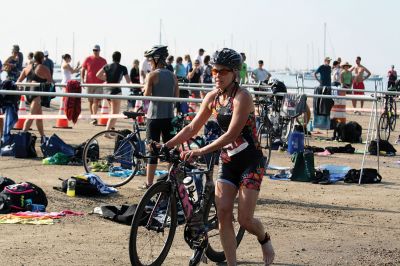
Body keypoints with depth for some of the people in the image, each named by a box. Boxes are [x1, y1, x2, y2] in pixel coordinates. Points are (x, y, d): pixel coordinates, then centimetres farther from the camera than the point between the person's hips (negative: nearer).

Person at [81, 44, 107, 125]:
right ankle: (92, 117, 21)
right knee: (91, 101, 10)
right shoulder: (88, 59, 4)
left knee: (96, 101, -13)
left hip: (99, 84, -1)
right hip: (89, 83, 1)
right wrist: (83, 80, -4)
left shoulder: (103, 61, 5)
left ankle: (94, 118, -19)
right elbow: (83, 70, 7)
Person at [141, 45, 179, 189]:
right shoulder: (173, 76, 7)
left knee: (152, 150, -1)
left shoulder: (152, 75, -9)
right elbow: (177, 96, 9)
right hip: (169, 116, 5)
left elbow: (147, 96, -12)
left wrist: (145, 88, 7)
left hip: (155, 115, -5)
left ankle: (149, 182, 0)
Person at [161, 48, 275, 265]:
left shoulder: (242, 97, -18)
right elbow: (192, 128, 8)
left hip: (250, 161, -6)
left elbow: (231, 135, -25)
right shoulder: (213, 97, 3)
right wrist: (167, 145, -2)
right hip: (227, 160, 6)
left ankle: (264, 240, 26)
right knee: (223, 214, -6)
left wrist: (200, 151, -29)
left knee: (245, 219, -7)